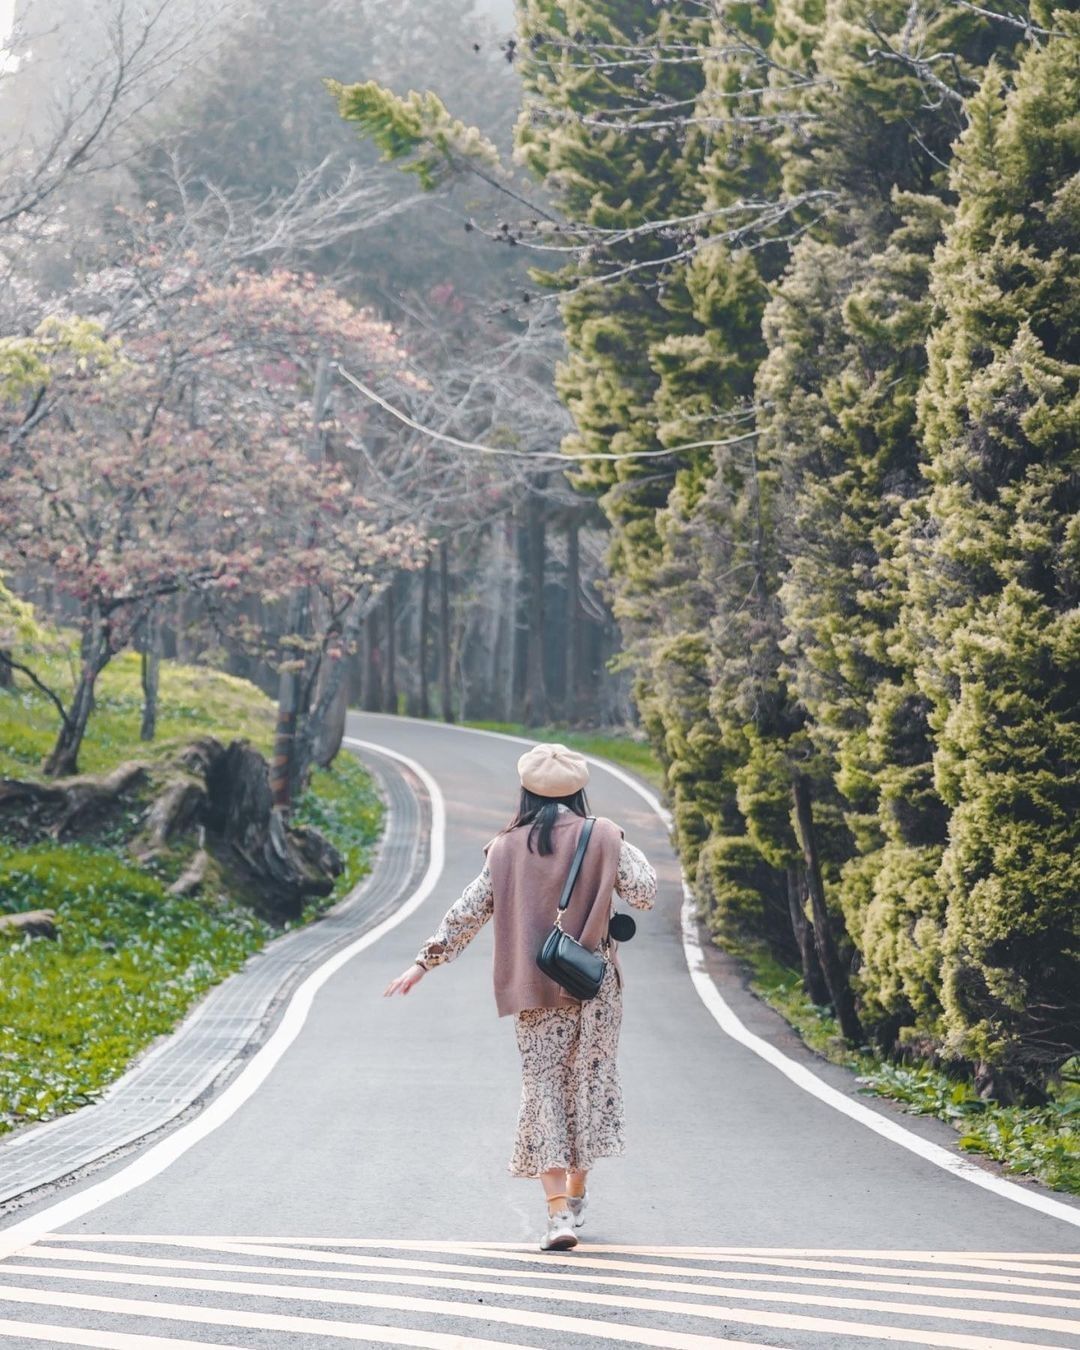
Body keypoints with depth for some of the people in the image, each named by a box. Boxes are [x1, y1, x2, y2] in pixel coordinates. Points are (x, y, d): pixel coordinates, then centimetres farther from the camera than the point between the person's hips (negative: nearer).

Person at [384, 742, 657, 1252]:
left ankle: (558, 1211, -10)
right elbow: (642, 893, -5)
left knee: (542, 1086, 2)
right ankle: (576, 1194, 23)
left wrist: (425, 961, 8)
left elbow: (468, 912, 1)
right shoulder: (602, 837, -3)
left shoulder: (507, 848, 1)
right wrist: (630, 853, 14)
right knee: (590, 1080, 15)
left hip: (535, 990, 1)